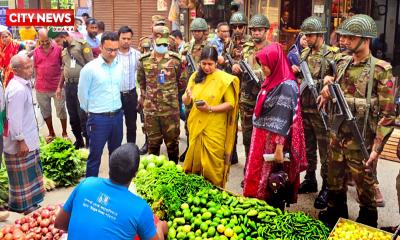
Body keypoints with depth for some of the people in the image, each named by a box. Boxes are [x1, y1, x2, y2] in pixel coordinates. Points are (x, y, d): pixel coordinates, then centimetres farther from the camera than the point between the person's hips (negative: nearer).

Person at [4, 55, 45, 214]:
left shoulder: (24, 84, 6)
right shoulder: (17, 89, -24)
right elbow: (14, 118, -25)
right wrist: (20, 140, -20)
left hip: (28, 139, 10)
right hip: (21, 142, -10)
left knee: (28, 175, 21)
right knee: (22, 176, 6)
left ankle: (29, 204, 36)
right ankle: (22, 207, 21)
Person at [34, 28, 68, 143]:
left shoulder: (58, 48, -7)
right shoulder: (36, 51, 5)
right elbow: (35, 67, 13)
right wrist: (37, 81, 7)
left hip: (57, 86, -4)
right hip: (41, 87, 4)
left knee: (61, 110, 5)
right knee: (45, 111, 13)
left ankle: (64, 133, 19)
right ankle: (51, 133, 28)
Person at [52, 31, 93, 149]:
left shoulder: (81, 44, -7)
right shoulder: (64, 50, 16)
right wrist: (59, 87, 21)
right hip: (69, 85, 7)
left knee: (83, 115, -5)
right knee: (73, 116, 12)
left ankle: (88, 142, 7)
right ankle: (78, 140, 26)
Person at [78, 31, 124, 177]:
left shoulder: (119, 67, 3)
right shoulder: (90, 68, -13)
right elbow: (82, 94, -5)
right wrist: (91, 111, 5)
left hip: (117, 116, 5)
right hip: (98, 118, -5)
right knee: (95, 155, 5)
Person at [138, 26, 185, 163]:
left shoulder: (175, 60, -3)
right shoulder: (144, 61, 2)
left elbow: (182, 83, 6)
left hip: (171, 109, -1)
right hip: (150, 109, 1)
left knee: (172, 141, 10)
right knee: (153, 141, 13)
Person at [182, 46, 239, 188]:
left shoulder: (224, 79, -8)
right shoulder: (195, 77, 6)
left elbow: (230, 104, -9)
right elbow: (185, 102, 8)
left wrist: (210, 109, -21)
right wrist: (187, 96, -16)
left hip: (214, 129, -4)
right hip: (196, 126, 4)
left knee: (212, 163, 1)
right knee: (195, 159, 12)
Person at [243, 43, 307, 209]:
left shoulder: (287, 85, -16)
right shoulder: (271, 81, 11)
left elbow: (284, 120, -20)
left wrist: (279, 148, -22)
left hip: (274, 141, -8)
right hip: (261, 138, 8)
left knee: (270, 182, 3)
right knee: (257, 178, 14)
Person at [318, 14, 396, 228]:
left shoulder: (381, 70, -12)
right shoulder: (342, 63, 6)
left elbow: (388, 114, -13)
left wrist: (377, 147, -17)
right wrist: (327, 85, -1)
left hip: (361, 142, -6)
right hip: (337, 137, 6)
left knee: (365, 188, 10)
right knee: (334, 183, 20)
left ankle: (367, 227, 30)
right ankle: (334, 217, 41)